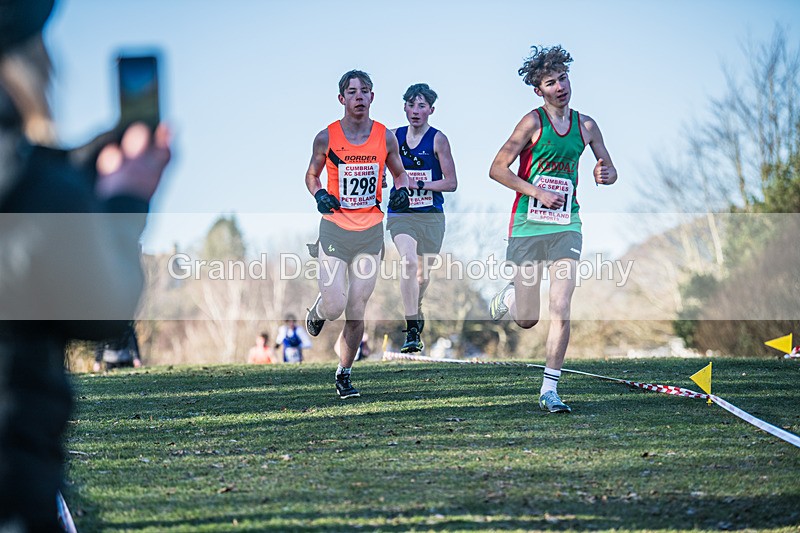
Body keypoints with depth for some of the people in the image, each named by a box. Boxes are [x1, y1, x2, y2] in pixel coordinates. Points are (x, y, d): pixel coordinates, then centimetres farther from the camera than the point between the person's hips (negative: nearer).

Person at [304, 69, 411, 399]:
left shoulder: (385, 137, 0)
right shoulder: (326, 138, -5)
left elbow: (399, 173, 15)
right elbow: (312, 175, 10)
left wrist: (401, 190, -7)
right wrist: (319, 195, -11)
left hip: (371, 232, 2)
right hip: (335, 230, -2)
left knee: (356, 313, 1)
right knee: (334, 307, -8)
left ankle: (343, 374, 17)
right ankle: (317, 310, 29)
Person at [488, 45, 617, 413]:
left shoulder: (585, 125, 7)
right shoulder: (533, 122, -6)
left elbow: (610, 169, 20)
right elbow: (497, 169, -7)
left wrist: (605, 174, -4)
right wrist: (539, 193, -15)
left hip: (566, 227, 3)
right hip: (528, 226, -3)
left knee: (561, 310, -11)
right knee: (526, 320, 4)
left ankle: (550, 390, -4)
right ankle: (508, 296, 40)